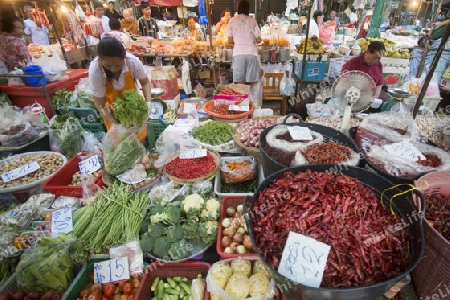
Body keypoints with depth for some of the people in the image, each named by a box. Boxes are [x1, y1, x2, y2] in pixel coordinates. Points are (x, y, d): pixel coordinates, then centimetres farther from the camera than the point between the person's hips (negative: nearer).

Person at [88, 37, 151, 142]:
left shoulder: (133, 62, -32)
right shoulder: (95, 71, -34)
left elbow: (145, 82, -14)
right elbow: (100, 105, -26)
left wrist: (149, 103, -30)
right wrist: (116, 125, -33)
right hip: (111, 103, -1)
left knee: (140, 133, 11)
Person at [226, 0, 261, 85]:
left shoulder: (233, 20, 7)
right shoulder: (252, 21, 9)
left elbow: (230, 41, 6)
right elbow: (258, 40, 8)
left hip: (238, 53, 0)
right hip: (251, 52, 0)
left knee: (240, 81, 5)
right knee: (253, 81, 3)